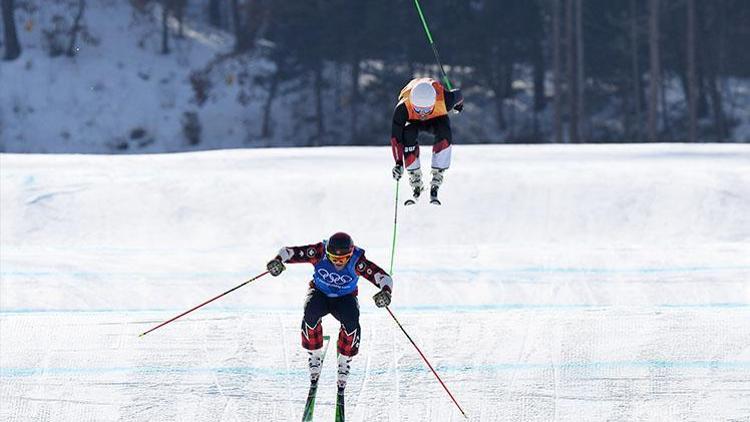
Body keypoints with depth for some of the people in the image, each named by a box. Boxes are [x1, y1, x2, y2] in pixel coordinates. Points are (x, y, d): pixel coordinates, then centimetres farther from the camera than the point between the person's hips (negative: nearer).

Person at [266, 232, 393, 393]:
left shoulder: (357, 262, -29)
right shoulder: (320, 253, -27)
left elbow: (383, 278, -32)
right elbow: (288, 252, -24)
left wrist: (385, 292, -54)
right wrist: (278, 261, -47)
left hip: (345, 298, 0)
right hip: (320, 294, 1)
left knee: (351, 322, -32)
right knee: (311, 314, -33)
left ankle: (344, 364, -8)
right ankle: (315, 357, -10)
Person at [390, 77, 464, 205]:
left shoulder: (444, 99, -38)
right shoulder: (402, 108, -40)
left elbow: (458, 95, -13)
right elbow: (395, 137, -35)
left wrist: (459, 103, 11)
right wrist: (398, 162, -43)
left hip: (437, 118, 1)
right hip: (412, 121, -1)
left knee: (444, 134, -32)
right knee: (408, 135, -33)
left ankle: (436, 183, -28)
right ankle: (416, 183, -20)